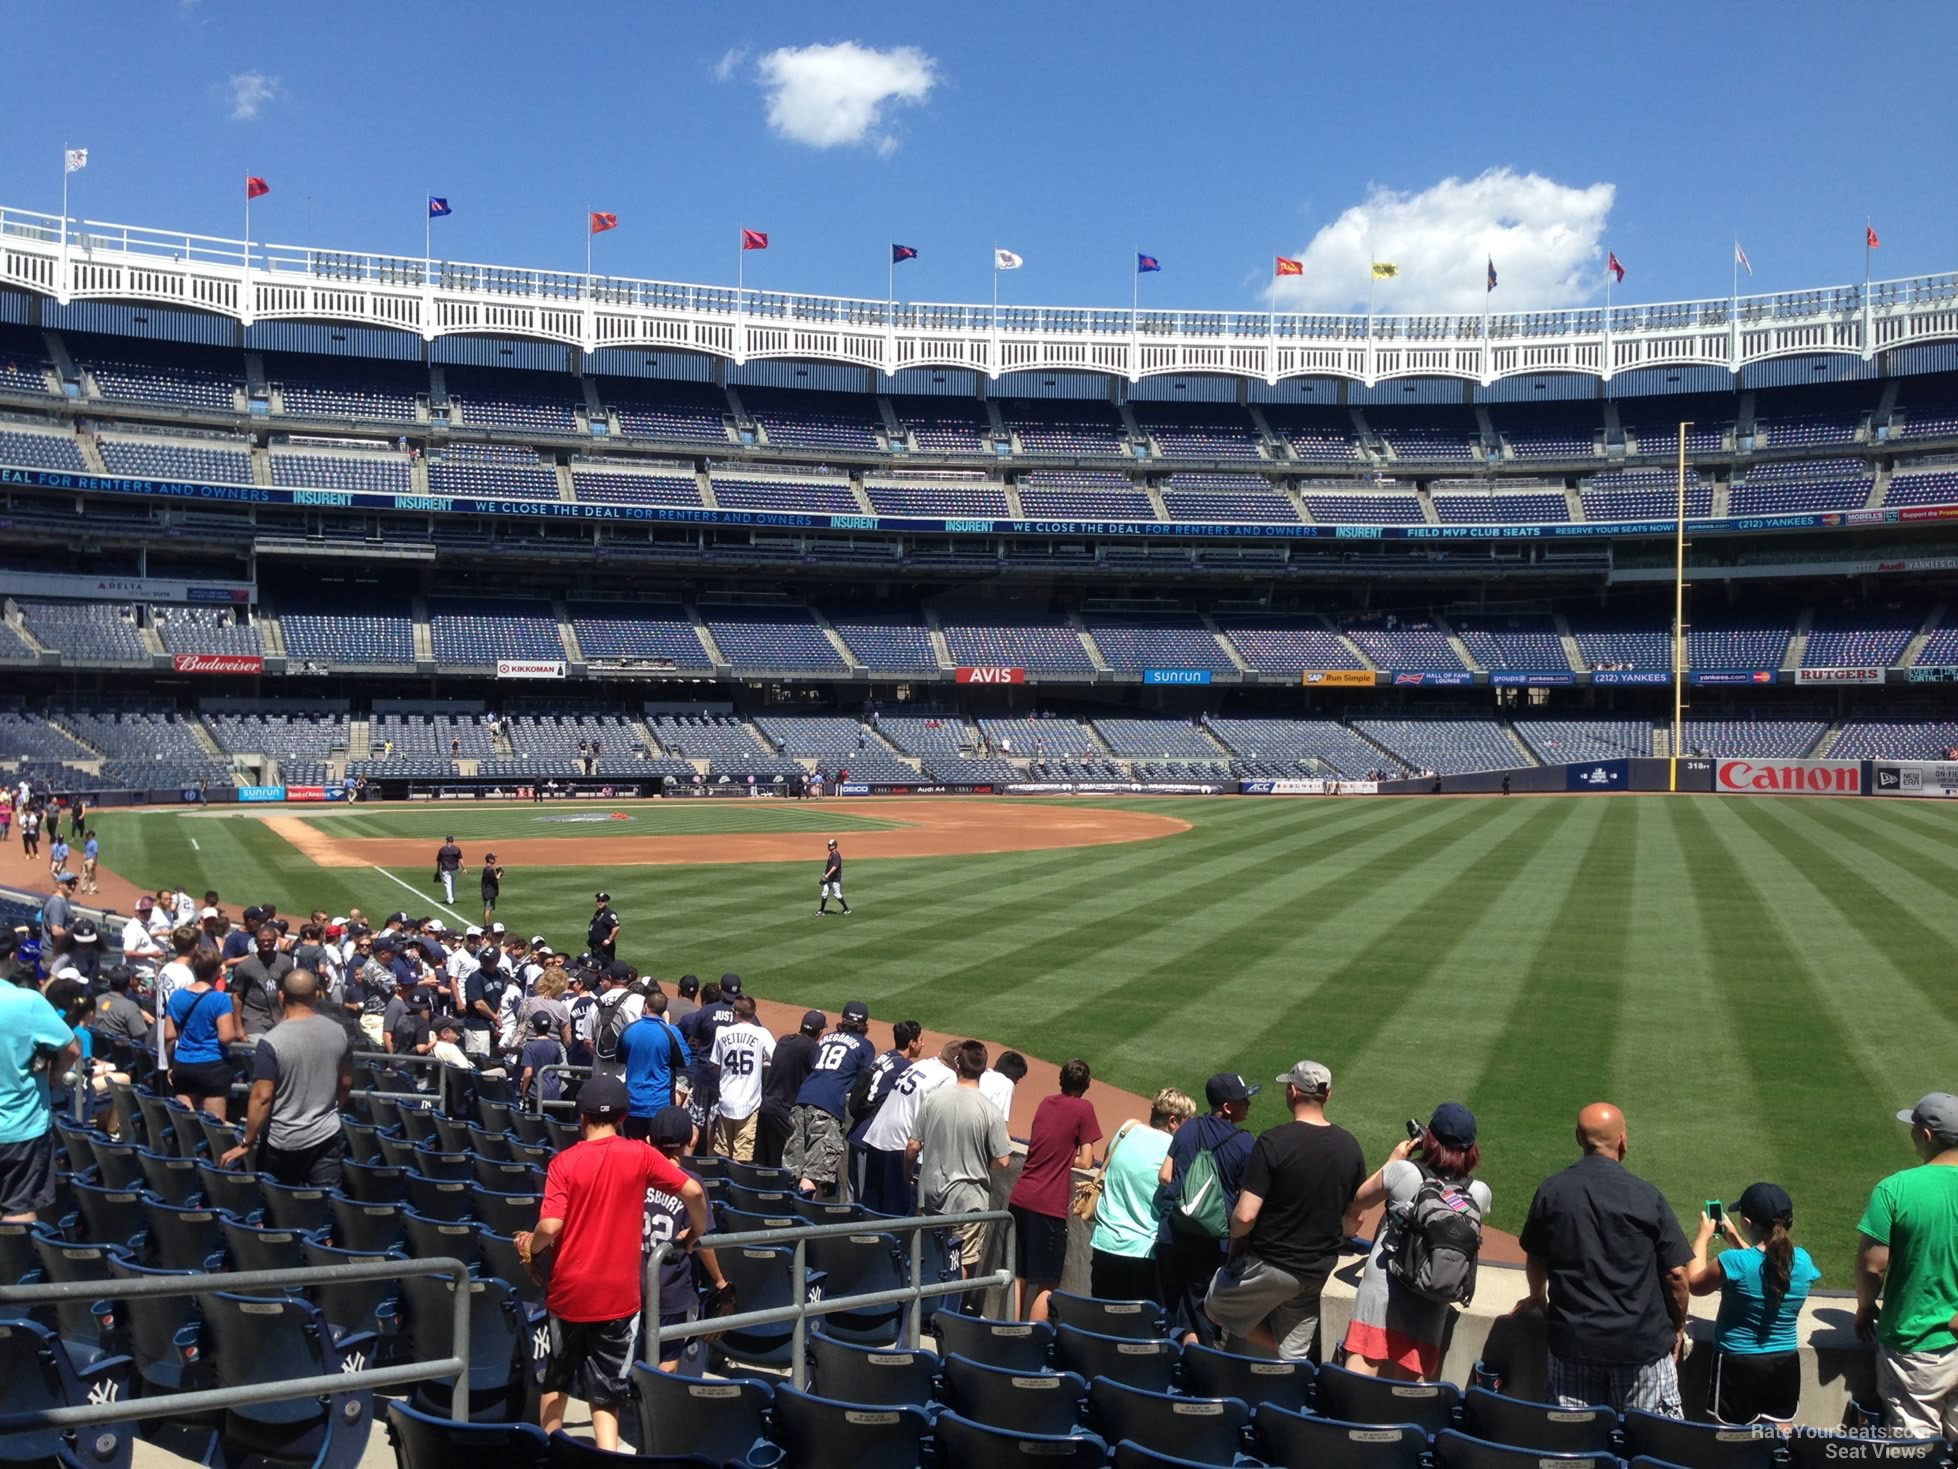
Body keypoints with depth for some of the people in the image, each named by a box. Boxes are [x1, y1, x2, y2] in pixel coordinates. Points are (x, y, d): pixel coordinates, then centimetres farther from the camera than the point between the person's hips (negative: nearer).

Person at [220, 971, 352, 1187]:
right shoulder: (338, 1032, -1)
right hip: (326, 1135, 3)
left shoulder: (272, 1041, -16)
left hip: (282, 1141, -3)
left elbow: (262, 1097, -17)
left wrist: (247, 1144, -7)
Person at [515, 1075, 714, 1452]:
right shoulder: (640, 1155, -4)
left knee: (557, 1381, 22)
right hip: (618, 1295, 0)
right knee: (606, 1393, 6)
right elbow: (692, 1192, -8)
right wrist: (697, 1231, 10)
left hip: (570, 1291, 1)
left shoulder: (563, 1162, -6)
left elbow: (551, 1226, -15)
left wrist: (529, 1246, 6)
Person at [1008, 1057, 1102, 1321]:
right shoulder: (1083, 1108, -5)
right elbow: (1085, 1161, -5)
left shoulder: (1045, 1103, 12)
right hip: (1049, 1207, -6)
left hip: (1019, 1198, 6)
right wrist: (1070, 1158, 12)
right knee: (1046, 1286, 2)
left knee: (1018, 1277, 15)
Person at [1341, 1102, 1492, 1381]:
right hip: (1432, 1302, 3)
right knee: (1411, 1383, 12)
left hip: (1384, 1288, -3)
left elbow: (1358, 1203, 6)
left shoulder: (1403, 1171, -10)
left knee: (1357, 1378, -2)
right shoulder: (1480, 1194, -2)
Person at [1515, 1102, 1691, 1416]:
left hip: (1572, 1340, 2)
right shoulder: (1646, 1196, -10)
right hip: (1643, 1342, -2)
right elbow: (1676, 1272, -6)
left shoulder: (1551, 1191, -2)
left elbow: (1535, 1258, 12)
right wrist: (1679, 1326, 12)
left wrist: (1537, 1297, 33)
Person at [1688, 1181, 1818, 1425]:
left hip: (1738, 1365, -5)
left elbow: (1694, 1284, -2)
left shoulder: (1734, 1261, -21)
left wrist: (1703, 1237, 8)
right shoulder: (1802, 1260, -5)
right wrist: (1736, 1239, 22)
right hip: (1785, 1365, 5)